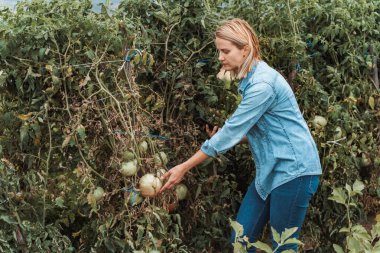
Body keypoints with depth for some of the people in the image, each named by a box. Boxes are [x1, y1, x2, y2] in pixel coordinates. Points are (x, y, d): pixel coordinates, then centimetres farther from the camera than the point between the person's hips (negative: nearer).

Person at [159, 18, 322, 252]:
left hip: (292, 170, -9)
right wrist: (224, 136, -1)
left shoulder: (263, 83, -21)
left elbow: (231, 130, -21)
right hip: (270, 171, 9)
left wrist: (184, 168, -16)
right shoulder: (250, 79, 9)